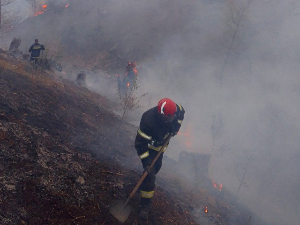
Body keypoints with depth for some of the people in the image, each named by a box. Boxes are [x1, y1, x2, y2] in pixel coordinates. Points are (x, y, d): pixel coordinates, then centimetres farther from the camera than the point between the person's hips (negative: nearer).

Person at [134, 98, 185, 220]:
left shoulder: (173, 110, -27)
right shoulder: (148, 120, -43)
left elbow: (181, 112, 2)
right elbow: (141, 142, -34)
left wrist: (176, 126, -11)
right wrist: (146, 161, -31)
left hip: (161, 144, 6)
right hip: (148, 146, -6)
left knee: (157, 165, 25)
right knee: (149, 174, -10)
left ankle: (150, 180, 57)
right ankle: (145, 205, 1)